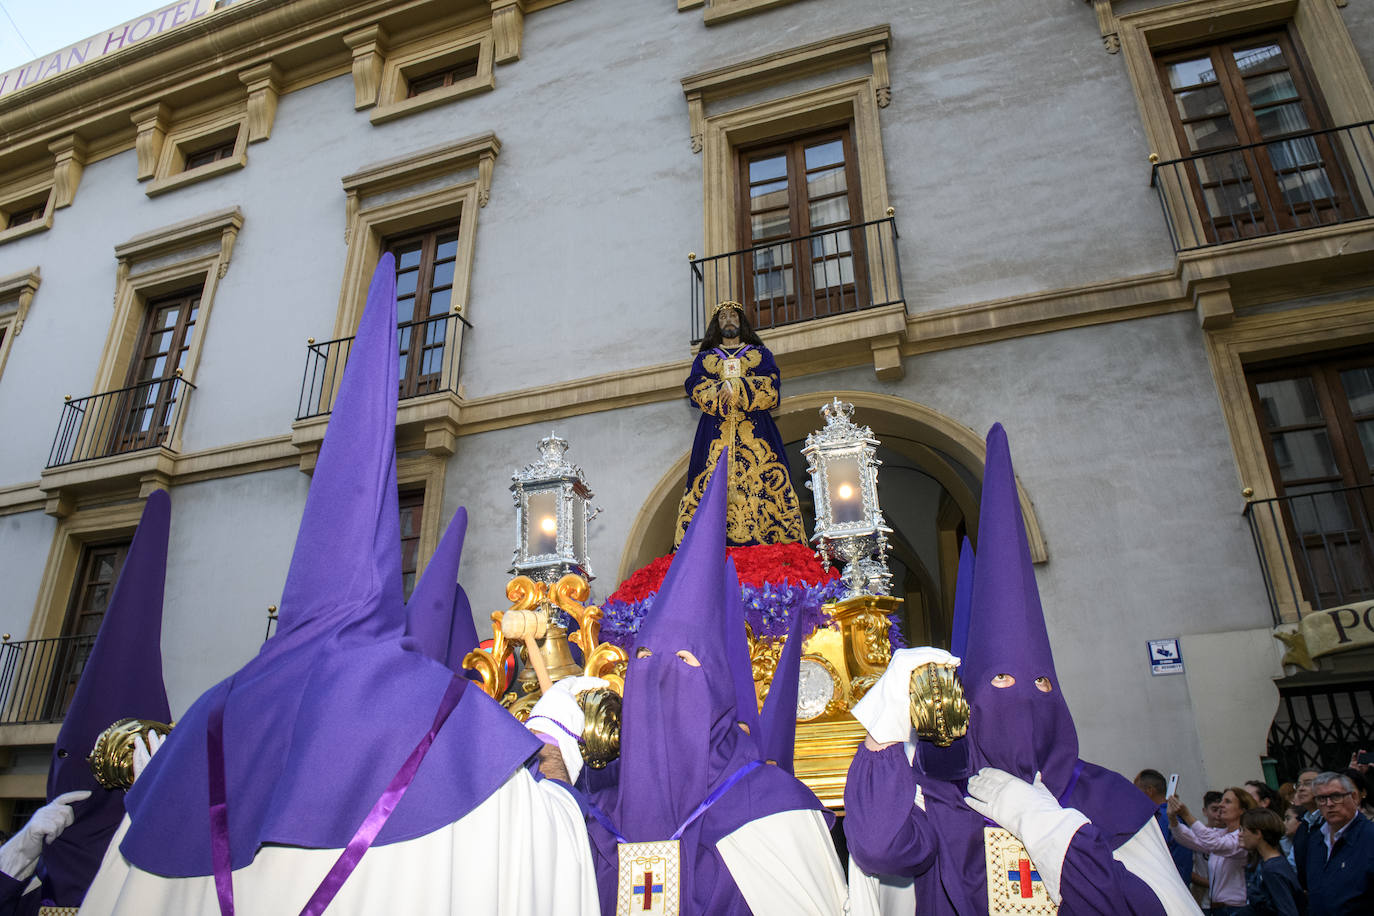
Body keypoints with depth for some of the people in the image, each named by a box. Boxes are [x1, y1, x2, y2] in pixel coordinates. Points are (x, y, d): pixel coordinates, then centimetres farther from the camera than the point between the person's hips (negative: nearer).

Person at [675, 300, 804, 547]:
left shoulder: (760, 353, 22)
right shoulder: (704, 357, 24)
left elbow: (771, 388, 4)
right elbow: (695, 388, 5)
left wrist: (734, 387, -9)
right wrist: (724, 392, -10)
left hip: (755, 432, 0)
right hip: (715, 432, 1)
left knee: (761, 484, -15)